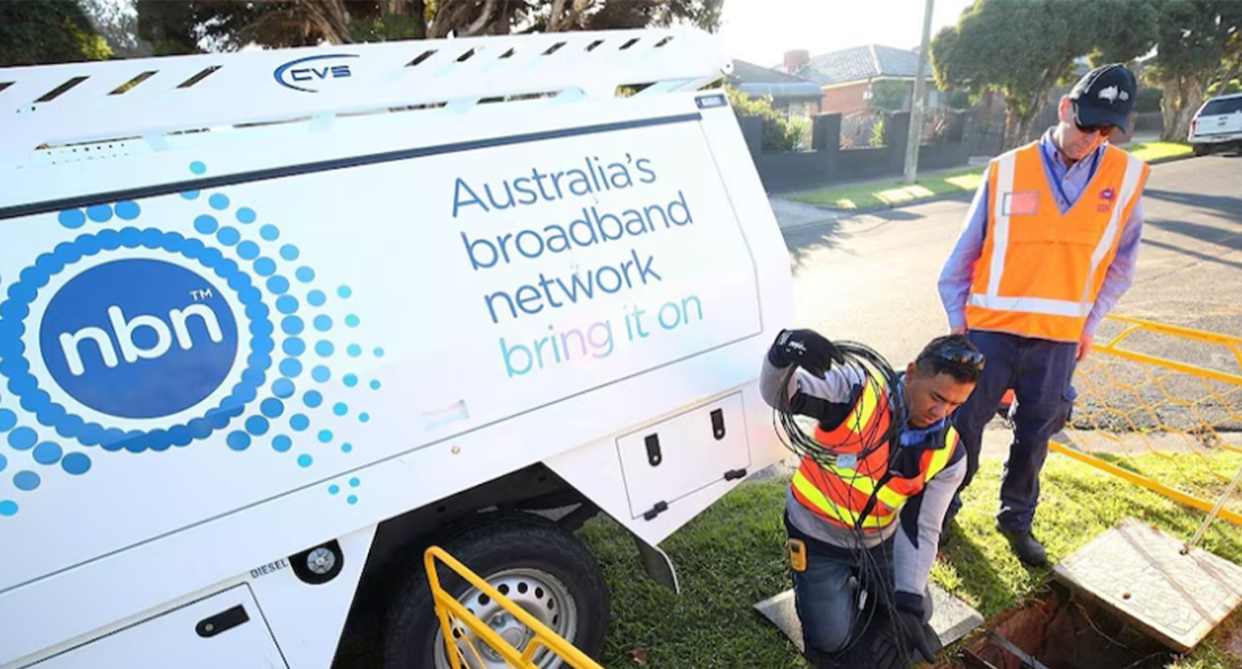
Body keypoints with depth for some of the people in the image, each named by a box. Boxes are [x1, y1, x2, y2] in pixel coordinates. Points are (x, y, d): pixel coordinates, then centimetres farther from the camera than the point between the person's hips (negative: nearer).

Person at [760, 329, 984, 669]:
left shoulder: (948, 453, -15)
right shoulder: (857, 389, -27)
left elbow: (920, 530, -13)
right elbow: (778, 395, -36)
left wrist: (909, 604, -22)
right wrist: (783, 354, -60)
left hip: (878, 540, 4)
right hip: (818, 536, -4)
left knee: (917, 615, 15)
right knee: (831, 639, -4)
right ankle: (820, 582, 26)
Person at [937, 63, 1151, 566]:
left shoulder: (1127, 177, -1)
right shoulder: (1007, 171, -6)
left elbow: (1119, 264, 11)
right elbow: (965, 253, 1)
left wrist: (1089, 323, 9)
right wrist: (956, 320, 1)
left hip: (1059, 340, 2)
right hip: (990, 330, -1)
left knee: (1034, 435, 14)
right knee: (964, 425, 8)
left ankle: (1016, 519, 35)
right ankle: (943, 508, 28)